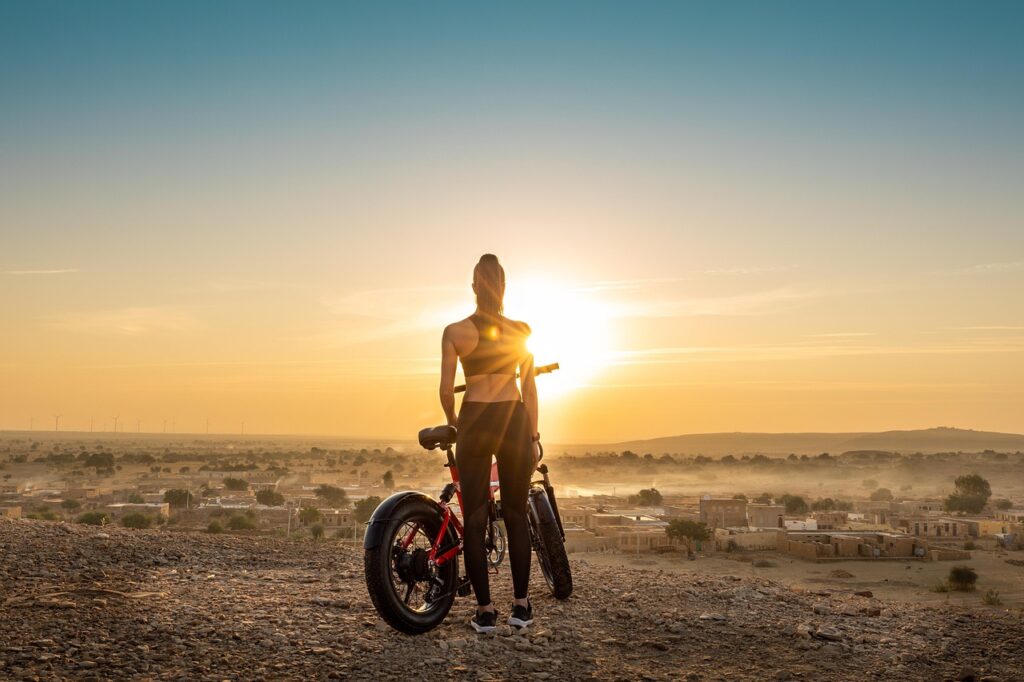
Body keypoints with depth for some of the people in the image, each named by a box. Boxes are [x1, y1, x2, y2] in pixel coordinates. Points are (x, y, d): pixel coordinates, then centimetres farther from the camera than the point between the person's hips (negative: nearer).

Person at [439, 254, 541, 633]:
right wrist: (533, 437, 10)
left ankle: (485, 610, 7)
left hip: (474, 421, -1)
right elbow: (529, 389, 3)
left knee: (474, 519, 6)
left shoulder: (455, 332, -2)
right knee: (516, 515, 12)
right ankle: (521, 606, 15)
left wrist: (453, 421, 16)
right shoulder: (520, 331, 1)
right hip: (514, 421, 1)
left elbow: (446, 389, -3)